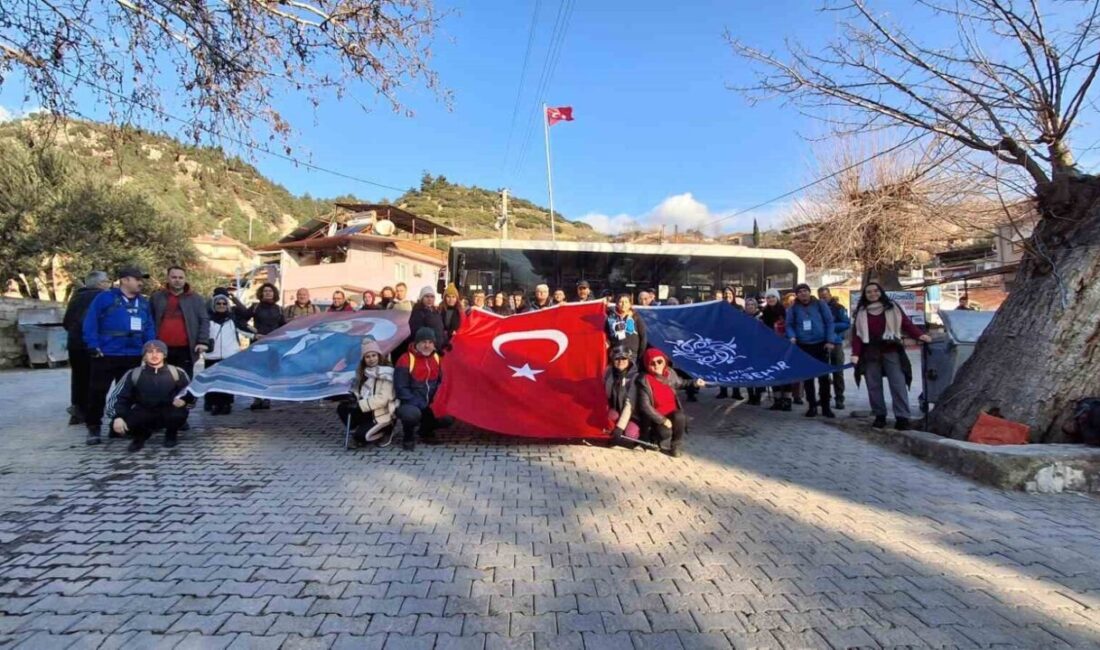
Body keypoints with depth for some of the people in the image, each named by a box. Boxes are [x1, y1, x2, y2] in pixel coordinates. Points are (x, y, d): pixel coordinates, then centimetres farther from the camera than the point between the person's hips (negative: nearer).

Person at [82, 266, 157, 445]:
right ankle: (93, 428, 10)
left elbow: (149, 328, 13)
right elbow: (90, 323, -8)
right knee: (98, 392, 0)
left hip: (134, 356, 5)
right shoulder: (105, 298, -4)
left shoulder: (143, 303, 13)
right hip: (106, 355, -5)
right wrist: (93, 346, -14)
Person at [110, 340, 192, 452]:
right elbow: (122, 398, 1)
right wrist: (118, 417, -15)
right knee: (116, 425, -25)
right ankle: (140, 436, 12)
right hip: (143, 415, 2)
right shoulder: (134, 374, 0)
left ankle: (171, 434, 3)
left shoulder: (177, 372, -4)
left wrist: (183, 399, -23)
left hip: (168, 413, -1)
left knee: (179, 413, -35)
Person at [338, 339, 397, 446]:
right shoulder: (363, 372, 7)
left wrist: (360, 405, -22)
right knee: (342, 407, -12)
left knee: (360, 436, -22)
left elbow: (382, 399, -20)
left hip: (382, 414, -7)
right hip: (367, 412, 7)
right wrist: (355, 398, -8)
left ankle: (384, 430, 4)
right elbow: (359, 390, 15)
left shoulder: (385, 374, -14)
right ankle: (361, 429, 0)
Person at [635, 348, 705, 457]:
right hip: (656, 417, -3)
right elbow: (645, 406, -20)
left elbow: (679, 383, 22)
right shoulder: (644, 380, -18)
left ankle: (677, 446, -4)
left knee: (680, 418, -31)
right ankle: (665, 445, 11)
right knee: (665, 432, -30)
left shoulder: (670, 373, -3)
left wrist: (694, 383, 7)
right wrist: (662, 420, -24)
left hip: (672, 412, 3)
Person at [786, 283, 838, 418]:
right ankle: (812, 406, 15)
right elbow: (789, 325, 4)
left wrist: (830, 340, -8)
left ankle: (826, 406, 12)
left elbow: (829, 322, 0)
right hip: (803, 346, 1)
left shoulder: (820, 305, 1)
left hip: (821, 344, -1)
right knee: (807, 377, 6)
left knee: (824, 376, 2)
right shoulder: (793, 308, 3)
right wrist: (792, 337, -15)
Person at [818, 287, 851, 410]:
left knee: (838, 372, 1)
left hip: (836, 343, -3)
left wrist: (832, 326, -19)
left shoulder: (838, 308, -3)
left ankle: (839, 398, 6)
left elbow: (847, 323, -9)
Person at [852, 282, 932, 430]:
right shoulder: (861, 312, 9)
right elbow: (857, 334, 4)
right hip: (870, 353, 1)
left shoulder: (892, 307, 7)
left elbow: (906, 323, 1)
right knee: (873, 386, 4)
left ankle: (902, 417, -5)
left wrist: (920, 335, -18)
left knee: (898, 384, -6)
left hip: (891, 351, -1)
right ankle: (879, 416, 14)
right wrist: (855, 353, -7)